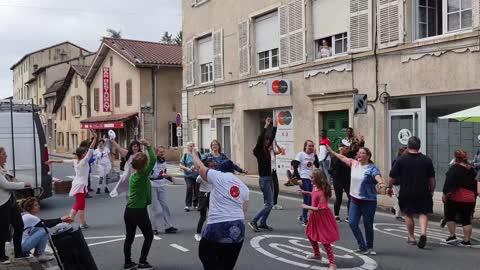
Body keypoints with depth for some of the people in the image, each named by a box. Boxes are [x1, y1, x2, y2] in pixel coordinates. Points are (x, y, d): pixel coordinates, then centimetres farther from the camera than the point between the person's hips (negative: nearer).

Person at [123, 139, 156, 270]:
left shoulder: (133, 175, 5)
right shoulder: (143, 175, -17)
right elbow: (153, 160, -24)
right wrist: (148, 146, -18)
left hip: (128, 210, 7)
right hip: (139, 211, -7)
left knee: (129, 238, 14)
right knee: (149, 236, 9)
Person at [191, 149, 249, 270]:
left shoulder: (218, 177, -3)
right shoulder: (244, 187, 13)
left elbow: (200, 167, 8)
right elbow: (244, 210, 15)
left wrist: (194, 153, 23)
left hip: (218, 227, -6)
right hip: (238, 228, 6)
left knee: (205, 253, 15)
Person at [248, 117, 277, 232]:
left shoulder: (266, 149, 9)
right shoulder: (258, 151, -11)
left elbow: (272, 137, 14)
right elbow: (260, 138, -25)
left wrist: (275, 125, 8)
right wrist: (266, 126, -27)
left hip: (269, 178, 9)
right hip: (264, 179, -9)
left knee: (269, 203, 11)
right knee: (268, 204, -9)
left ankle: (262, 223, 19)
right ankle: (253, 221, -3)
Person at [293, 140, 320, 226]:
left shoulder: (313, 155, 10)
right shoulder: (301, 154, -8)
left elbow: (317, 165, 4)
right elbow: (295, 167, -11)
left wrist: (315, 154, -2)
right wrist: (298, 179, -17)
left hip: (311, 179, 6)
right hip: (304, 179, -6)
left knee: (311, 199, 8)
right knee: (306, 199, -7)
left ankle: (302, 216, 26)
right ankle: (305, 220, 4)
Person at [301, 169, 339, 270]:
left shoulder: (322, 192, -30)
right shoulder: (315, 187, -3)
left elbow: (321, 209, -31)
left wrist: (307, 207, -24)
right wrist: (306, 192, 10)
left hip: (322, 217, -10)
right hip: (315, 216, 10)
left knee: (325, 241, -4)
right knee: (310, 235, 25)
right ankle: (317, 254, 44)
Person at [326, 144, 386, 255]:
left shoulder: (372, 168, -15)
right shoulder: (354, 163, 3)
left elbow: (377, 176, -35)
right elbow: (343, 157, 18)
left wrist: (381, 183, -57)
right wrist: (331, 151, 26)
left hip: (368, 201, -5)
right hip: (355, 200, 5)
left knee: (368, 225, 7)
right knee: (352, 223, -2)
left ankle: (369, 247, 27)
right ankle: (362, 246, 13)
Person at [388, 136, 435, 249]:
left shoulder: (401, 160, -6)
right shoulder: (427, 160, 0)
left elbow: (393, 177, -3)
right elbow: (432, 178, 5)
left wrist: (389, 187, 13)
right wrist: (432, 190, 18)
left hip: (406, 192, -1)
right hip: (423, 193, 1)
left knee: (408, 215, 13)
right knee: (423, 213, 10)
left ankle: (411, 237, 20)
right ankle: (423, 233, -13)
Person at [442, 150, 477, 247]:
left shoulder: (455, 168, -10)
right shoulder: (472, 170, 11)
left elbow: (449, 182, -17)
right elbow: (475, 185, 19)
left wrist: (445, 194, -13)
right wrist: (474, 196, 26)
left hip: (455, 198, -5)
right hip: (469, 199, 6)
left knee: (449, 216, 11)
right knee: (466, 220, 8)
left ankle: (452, 236, 7)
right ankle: (467, 240, 8)